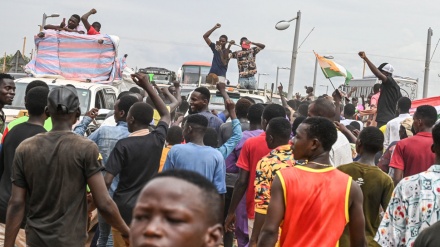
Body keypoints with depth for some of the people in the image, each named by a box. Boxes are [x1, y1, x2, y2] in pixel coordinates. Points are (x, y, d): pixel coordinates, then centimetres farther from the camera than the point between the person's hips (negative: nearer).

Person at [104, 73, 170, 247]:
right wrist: (147, 86, 17)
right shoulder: (157, 139, -2)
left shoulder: (123, 145, -14)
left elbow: (107, 180, -15)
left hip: (125, 209, -3)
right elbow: (166, 115, 18)